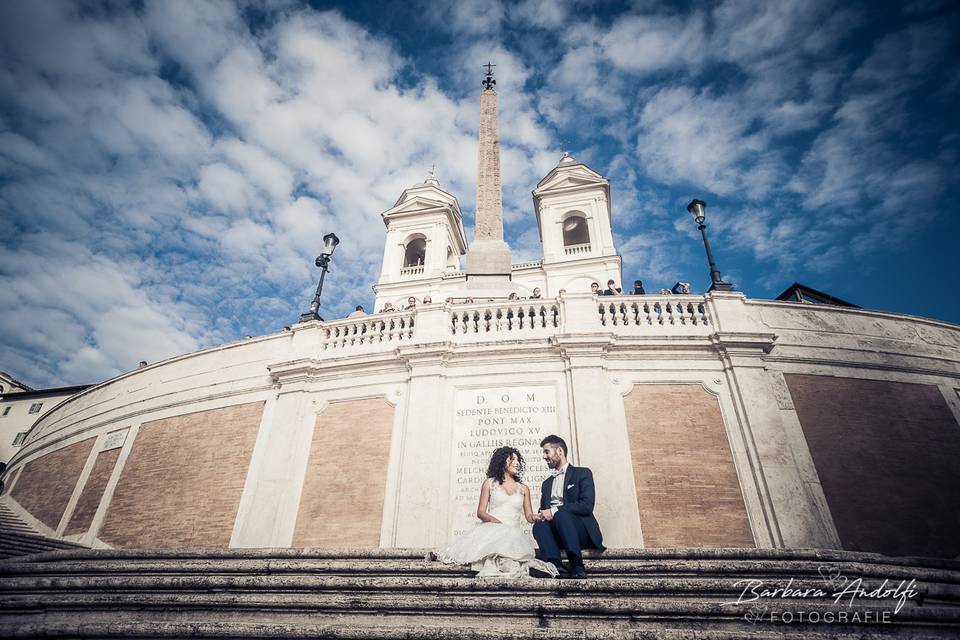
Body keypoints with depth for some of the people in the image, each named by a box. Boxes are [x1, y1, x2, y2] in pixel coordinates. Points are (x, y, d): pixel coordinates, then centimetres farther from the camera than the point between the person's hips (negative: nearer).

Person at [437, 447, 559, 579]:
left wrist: (536, 517, -7)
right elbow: (480, 512, 9)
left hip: (513, 532, 1)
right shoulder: (490, 483, 14)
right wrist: (495, 520, -13)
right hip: (491, 528, -1)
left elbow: (529, 516, 19)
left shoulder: (523, 488, 21)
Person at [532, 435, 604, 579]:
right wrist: (543, 515, -6)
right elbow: (543, 511, 21)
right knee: (538, 526, -27)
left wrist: (554, 511, -16)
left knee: (560, 513, -34)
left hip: (583, 533, -4)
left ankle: (577, 565, -36)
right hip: (558, 535, 5)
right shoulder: (547, 483, 27)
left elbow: (587, 505, -9)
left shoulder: (582, 473, 7)